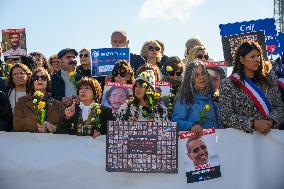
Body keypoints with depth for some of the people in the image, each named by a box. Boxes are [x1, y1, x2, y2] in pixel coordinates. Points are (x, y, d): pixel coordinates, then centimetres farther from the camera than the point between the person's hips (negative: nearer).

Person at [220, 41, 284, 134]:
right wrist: (253, 123, -16)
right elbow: (227, 117, -6)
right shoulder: (228, 84, -1)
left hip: (270, 133, 0)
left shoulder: (268, 80, 11)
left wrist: (270, 121, -10)